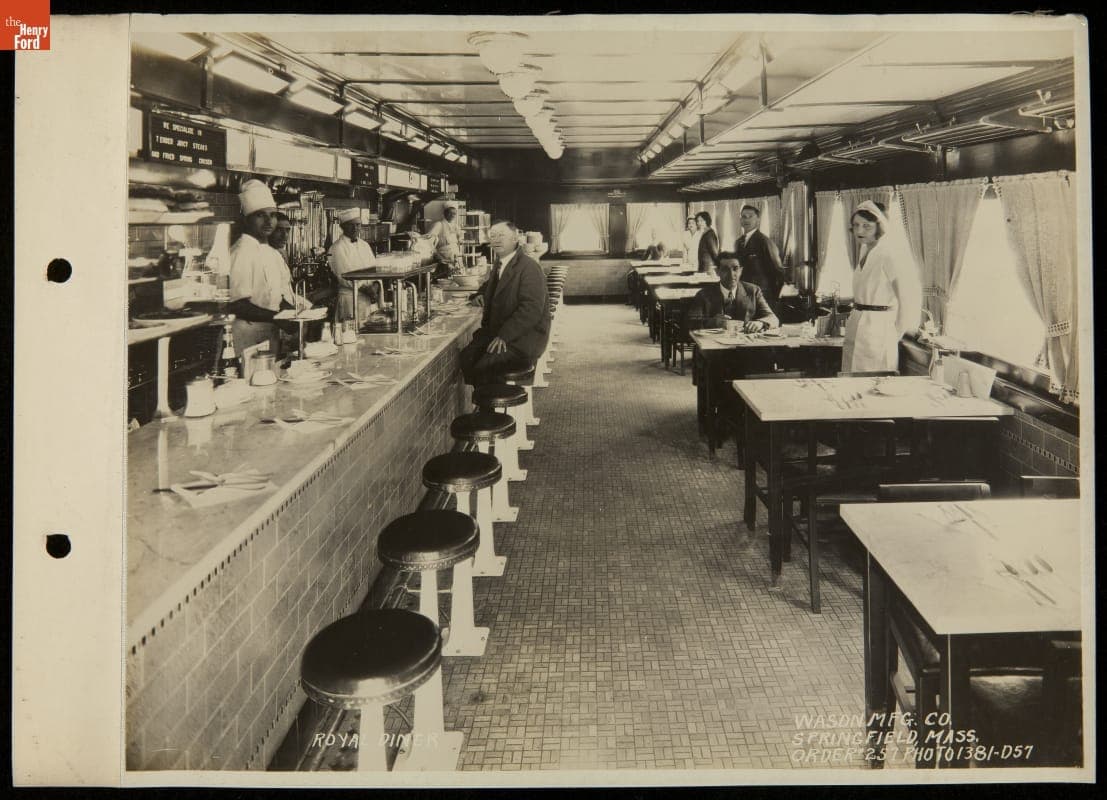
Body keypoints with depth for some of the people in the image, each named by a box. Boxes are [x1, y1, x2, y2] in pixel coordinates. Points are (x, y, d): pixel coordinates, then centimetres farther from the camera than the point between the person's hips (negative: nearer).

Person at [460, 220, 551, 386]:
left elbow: (531, 309, -22)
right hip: (497, 331, 8)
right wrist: (479, 295, 15)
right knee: (466, 358, -13)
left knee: (484, 365, -26)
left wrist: (504, 336, -27)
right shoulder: (499, 264, 15)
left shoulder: (529, 267, -13)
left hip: (525, 336, -8)